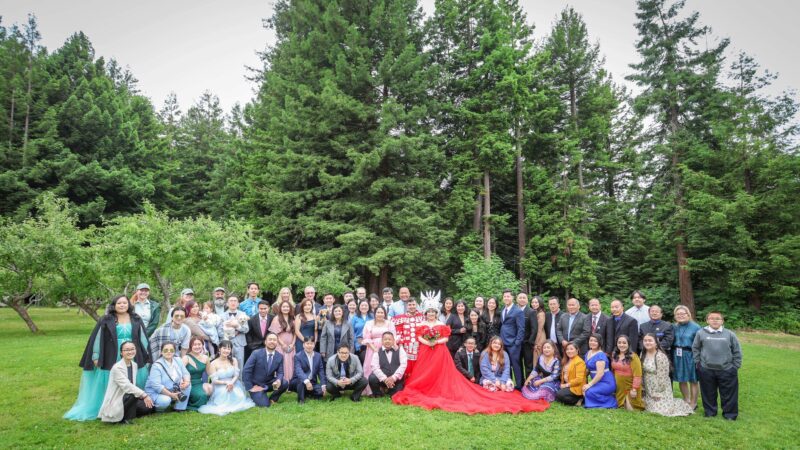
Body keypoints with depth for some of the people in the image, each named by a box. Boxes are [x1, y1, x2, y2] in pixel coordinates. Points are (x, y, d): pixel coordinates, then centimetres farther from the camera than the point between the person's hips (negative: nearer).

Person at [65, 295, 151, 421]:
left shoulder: (136, 319, 6)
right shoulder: (106, 320, -2)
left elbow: (143, 338, 10)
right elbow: (97, 338, -1)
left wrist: (147, 356, 9)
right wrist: (96, 357, -5)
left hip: (133, 360, 2)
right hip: (112, 360, -2)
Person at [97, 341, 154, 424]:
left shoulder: (134, 365, 5)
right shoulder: (117, 367, -19)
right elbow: (127, 386, -28)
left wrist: (141, 395, -7)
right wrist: (144, 395, -34)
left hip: (127, 398, 8)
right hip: (114, 402, -8)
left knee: (148, 406, -6)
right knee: (133, 394, -32)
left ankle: (125, 414, 13)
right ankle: (126, 419, -10)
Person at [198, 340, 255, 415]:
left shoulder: (233, 360, 6)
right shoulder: (213, 363, -3)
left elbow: (236, 375, -1)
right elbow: (214, 380, -7)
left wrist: (231, 382, -23)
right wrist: (226, 382, -23)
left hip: (233, 385, 2)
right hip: (220, 388, -2)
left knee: (238, 396, -28)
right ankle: (224, 407, -4)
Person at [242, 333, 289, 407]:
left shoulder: (280, 356, -2)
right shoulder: (256, 354, -14)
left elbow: (280, 372, -6)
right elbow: (246, 371, -15)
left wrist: (278, 381, -30)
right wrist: (250, 387, -16)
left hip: (269, 384, 4)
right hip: (256, 385, -3)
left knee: (285, 383, -23)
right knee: (265, 404, -22)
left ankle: (272, 399, 3)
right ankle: (257, 396, 12)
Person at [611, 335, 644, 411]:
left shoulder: (633, 357, -17)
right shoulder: (614, 355, 3)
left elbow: (637, 375, -19)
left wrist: (634, 389, -21)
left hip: (630, 388, -6)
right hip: (619, 388, 6)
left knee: (630, 408, -9)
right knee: (620, 406, 8)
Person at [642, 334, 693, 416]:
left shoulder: (661, 356, -22)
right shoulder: (643, 354, 2)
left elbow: (662, 376, -20)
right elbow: (642, 372, 8)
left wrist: (658, 392, -16)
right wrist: (643, 388, 6)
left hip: (661, 388, -7)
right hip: (649, 390, 7)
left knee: (662, 408, -11)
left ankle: (678, 405, 19)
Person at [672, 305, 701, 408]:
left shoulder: (695, 327, -7)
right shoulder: (674, 327, 5)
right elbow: (671, 343, 9)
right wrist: (671, 358, 4)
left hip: (690, 356, -4)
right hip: (677, 357, 4)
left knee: (693, 380, 8)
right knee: (681, 380, 13)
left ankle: (693, 404, 23)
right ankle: (686, 401, 31)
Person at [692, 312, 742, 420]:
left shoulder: (729, 334, -3)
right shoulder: (701, 333, -3)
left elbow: (737, 352, 5)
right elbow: (695, 349, 8)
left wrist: (735, 366, 3)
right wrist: (698, 363, 4)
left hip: (727, 370, 0)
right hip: (706, 370, 1)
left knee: (728, 394, 8)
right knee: (709, 393, 13)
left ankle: (730, 414, 24)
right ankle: (710, 412, 28)